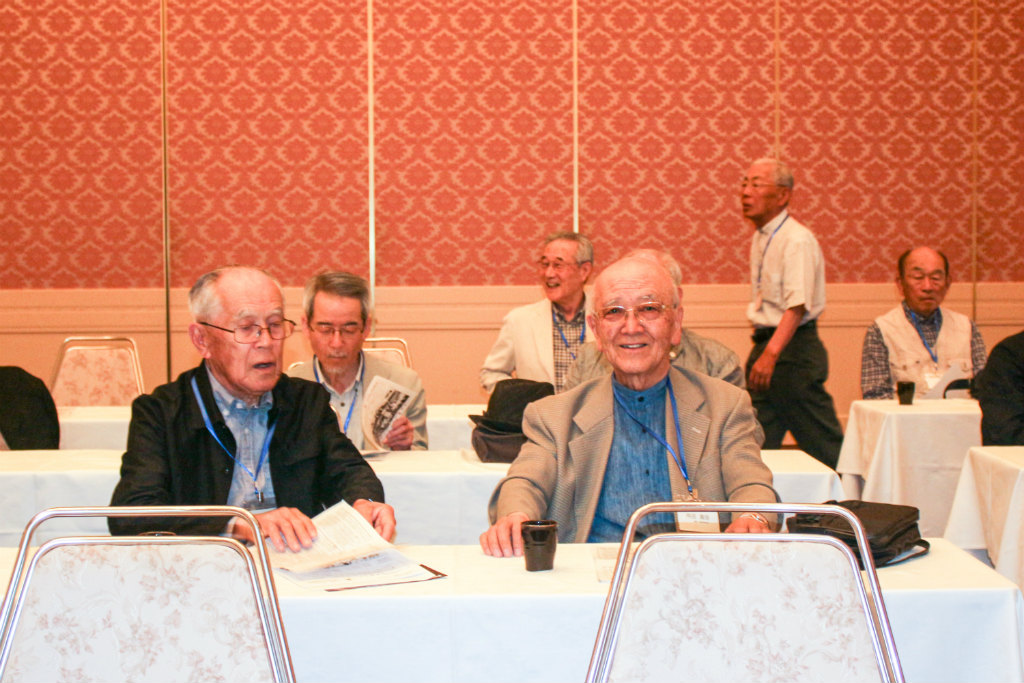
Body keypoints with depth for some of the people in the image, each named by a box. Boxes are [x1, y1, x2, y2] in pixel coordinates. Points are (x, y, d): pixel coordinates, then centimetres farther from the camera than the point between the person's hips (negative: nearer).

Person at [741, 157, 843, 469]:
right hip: (766, 344, 9)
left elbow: (798, 306, -26)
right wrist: (761, 351, 16)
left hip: (793, 347, -9)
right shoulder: (759, 237, 13)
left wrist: (771, 354, -35)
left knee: (821, 442, -3)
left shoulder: (797, 241, -16)